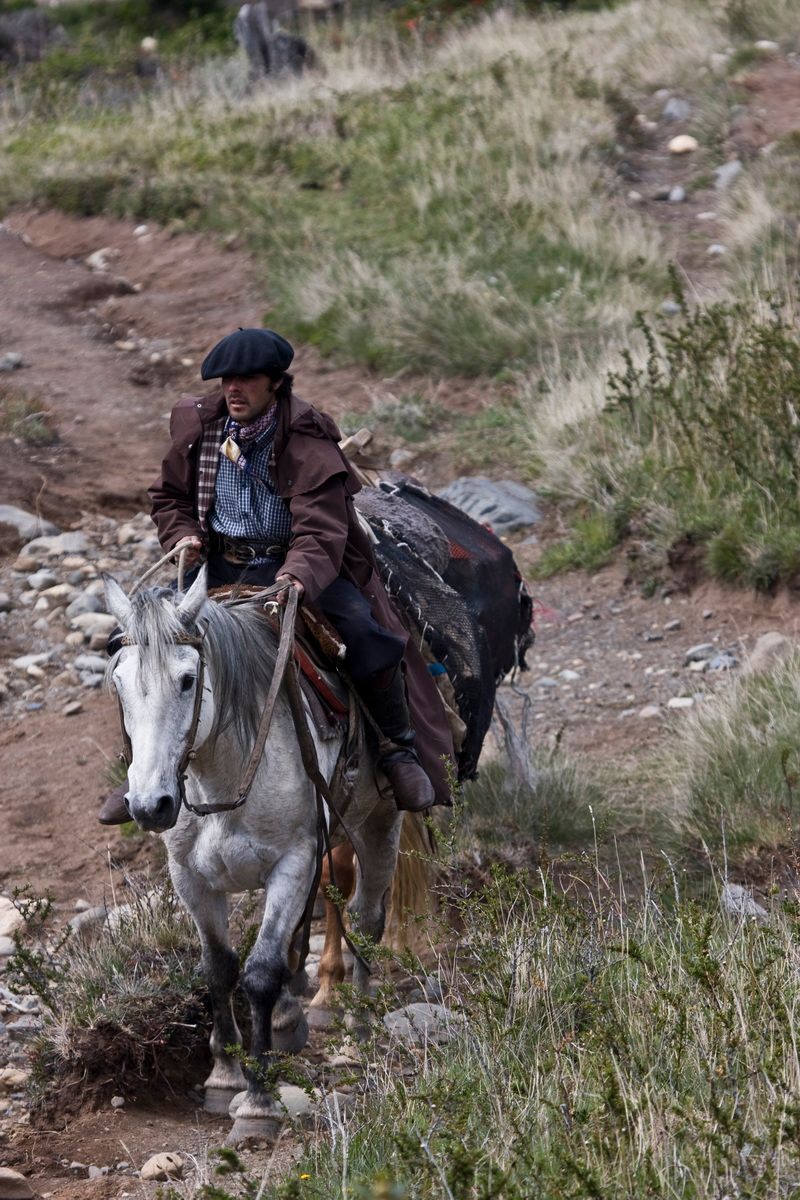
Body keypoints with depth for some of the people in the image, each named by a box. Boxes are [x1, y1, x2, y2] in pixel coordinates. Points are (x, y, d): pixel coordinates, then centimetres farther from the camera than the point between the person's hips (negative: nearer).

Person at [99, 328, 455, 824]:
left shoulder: (308, 440, -14)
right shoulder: (198, 425, 0)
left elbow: (320, 532, -23)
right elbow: (170, 497, 16)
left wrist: (296, 580, -44)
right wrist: (184, 537, -7)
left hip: (299, 566, -3)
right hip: (218, 567, 3)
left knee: (368, 634, -27)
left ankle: (399, 751, -4)